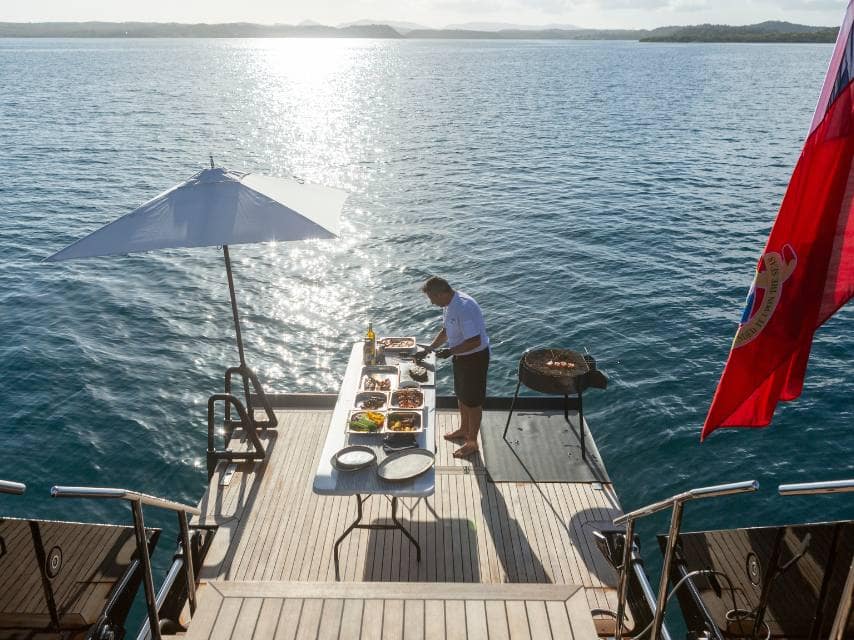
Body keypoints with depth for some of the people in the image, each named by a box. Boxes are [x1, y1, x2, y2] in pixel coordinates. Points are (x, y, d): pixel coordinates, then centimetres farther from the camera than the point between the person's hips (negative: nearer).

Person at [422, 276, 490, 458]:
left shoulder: (464, 307, -31)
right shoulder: (449, 304, 0)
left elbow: (475, 341, -32)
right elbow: (446, 331, 16)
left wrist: (450, 351, -26)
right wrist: (429, 348, 13)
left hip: (475, 357, -9)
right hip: (461, 356, 9)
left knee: (472, 401, 6)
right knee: (461, 396, 24)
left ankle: (472, 442, 22)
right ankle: (463, 430, 45)